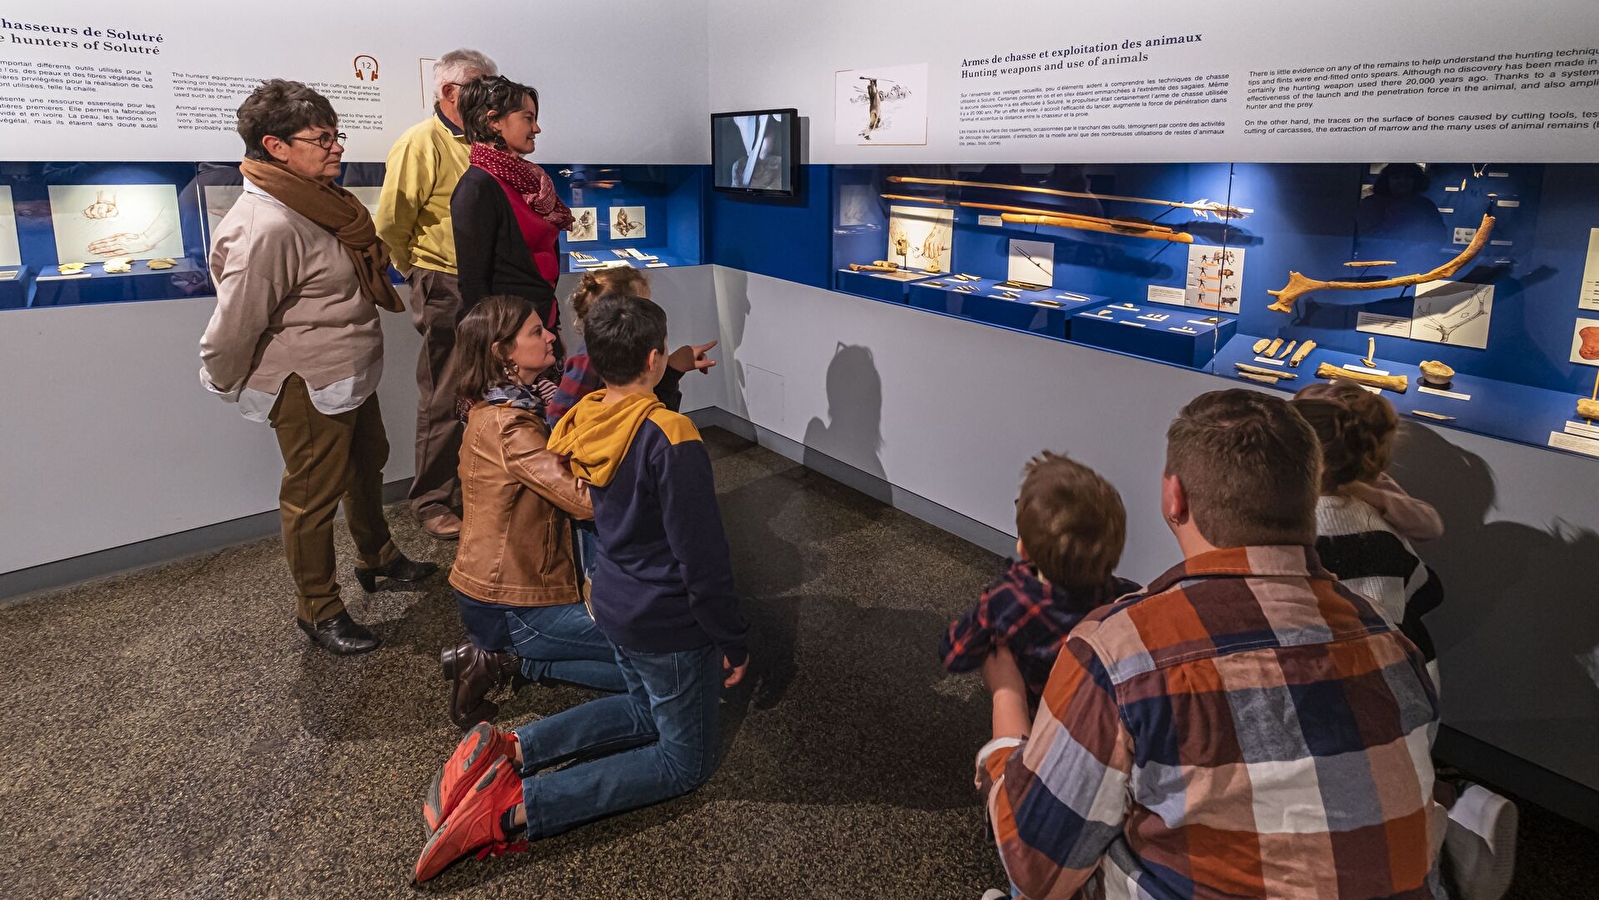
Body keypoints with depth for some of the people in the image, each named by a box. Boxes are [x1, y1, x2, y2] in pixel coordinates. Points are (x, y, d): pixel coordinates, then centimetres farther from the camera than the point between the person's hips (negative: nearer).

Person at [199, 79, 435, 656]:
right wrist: (230, 386, -7)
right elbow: (233, 327, -24)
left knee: (367, 466, 25)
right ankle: (319, 612, 24)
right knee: (314, 495, 5)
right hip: (307, 391, -10)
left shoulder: (318, 199, 3)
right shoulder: (266, 227, -29)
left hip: (350, 377, 10)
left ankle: (378, 558, 48)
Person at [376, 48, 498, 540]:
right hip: (444, 288, -7)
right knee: (443, 401, 1)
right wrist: (420, 273, 2)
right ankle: (431, 501, 15)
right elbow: (391, 224, -10)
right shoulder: (420, 143, -11)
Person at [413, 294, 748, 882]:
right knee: (687, 760, 11)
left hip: (615, 605, 8)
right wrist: (732, 641, -12)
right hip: (670, 625, -8)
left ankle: (509, 749, 11)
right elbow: (703, 558, -24)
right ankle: (519, 806, -6)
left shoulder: (582, 420, -6)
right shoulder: (671, 441, -29)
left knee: (647, 710, 31)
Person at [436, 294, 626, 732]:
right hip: (508, 604, -9)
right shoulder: (508, 426, -23)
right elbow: (586, 500, -31)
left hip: (499, 578, 9)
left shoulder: (495, 409, 8)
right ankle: (509, 661, -4)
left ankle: (501, 656, 7)